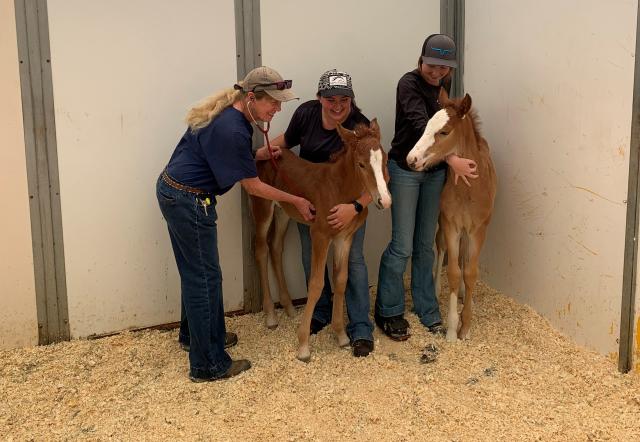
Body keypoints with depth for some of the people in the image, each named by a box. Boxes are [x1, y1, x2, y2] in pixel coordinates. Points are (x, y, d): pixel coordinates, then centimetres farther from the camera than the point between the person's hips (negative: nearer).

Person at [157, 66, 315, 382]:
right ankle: (208, 365, 9)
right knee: (205, 278, -1)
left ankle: (192, 333, 41)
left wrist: (257, 155, 7)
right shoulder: (232, 131, -25)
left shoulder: (226, 112, 3)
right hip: (189, 202, -10)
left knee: (194, 272, 23)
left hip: (171, 190, 10)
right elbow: (253, 187, -16)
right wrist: (296, 201, -6)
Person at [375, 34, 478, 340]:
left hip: (435, 172, 6)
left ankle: (427, 312, 23)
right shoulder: (409, 84, -16)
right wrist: (452, 159, -36)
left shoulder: (444, 85, 5)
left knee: (426, 246, 13)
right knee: (402, 246, -4)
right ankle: (388, 312, 12)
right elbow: (422, 126, -29)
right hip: (405, 169, -6)